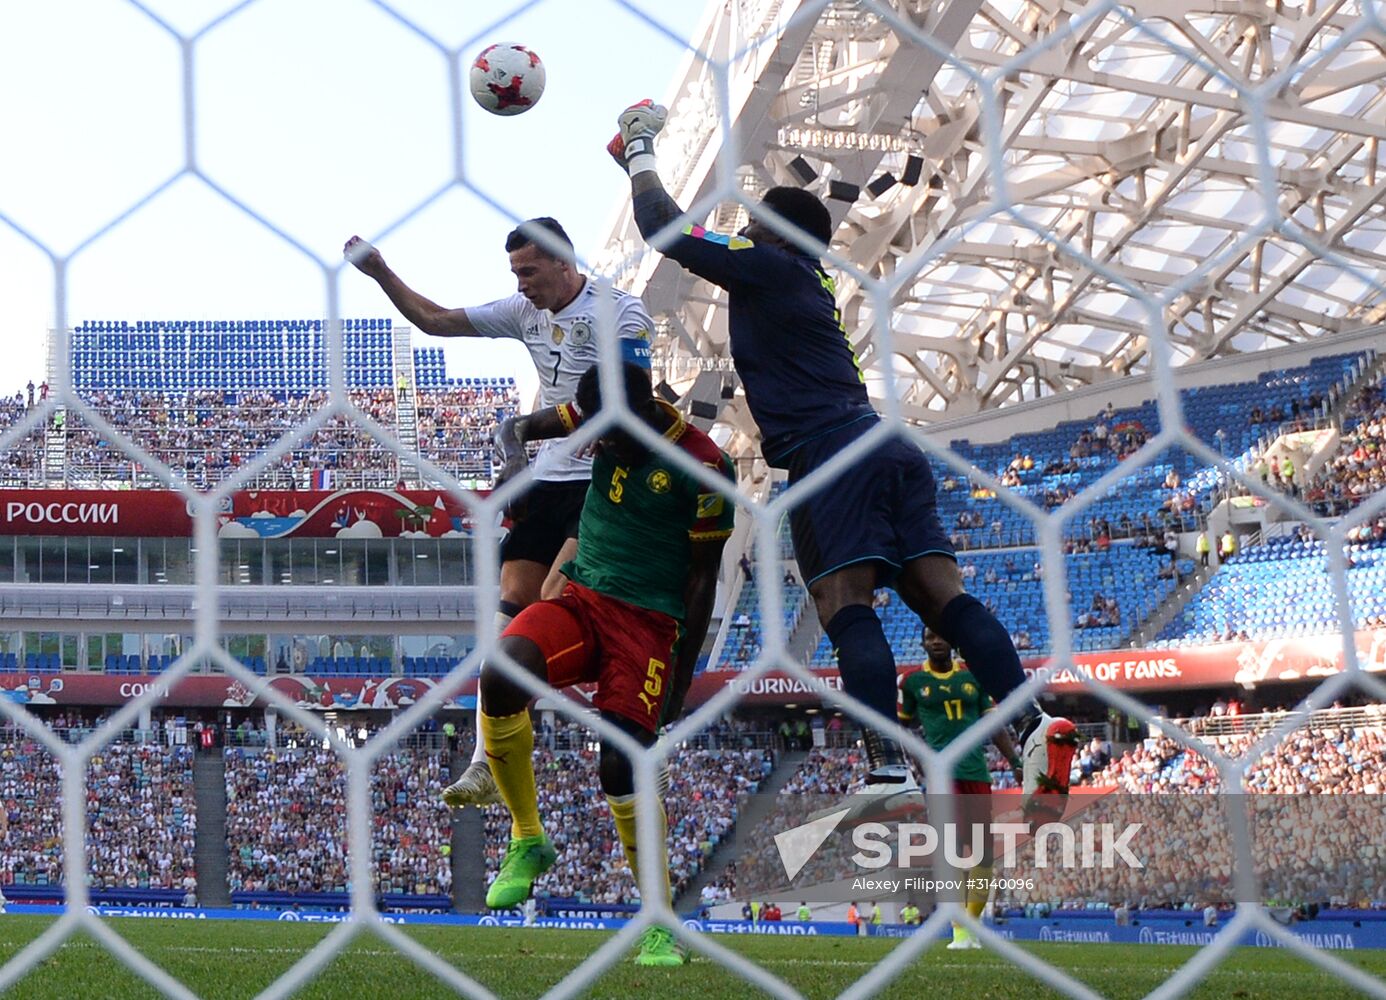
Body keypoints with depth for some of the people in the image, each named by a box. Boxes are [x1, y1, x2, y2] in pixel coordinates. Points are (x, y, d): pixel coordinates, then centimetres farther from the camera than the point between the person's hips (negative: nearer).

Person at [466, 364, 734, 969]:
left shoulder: (702, 465, -13)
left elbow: (703, 578, -7)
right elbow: (518, 426, 15)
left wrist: (682, 674, -5)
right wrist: (514, 455, -10)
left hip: (649, 621, -4)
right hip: (583, 598, 4)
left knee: (621, 767, -14)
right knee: (500, 676, -26)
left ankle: (663, 925, 4)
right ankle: (527, 840, -6)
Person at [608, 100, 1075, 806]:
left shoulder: (765, 266, 2)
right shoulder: (809, 281, 27)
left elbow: (664, 229, 5)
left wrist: (640, 151, 21)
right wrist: (638, 161, 47)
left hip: (831, 454, -9)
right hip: (889, 449, 9)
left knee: (846, 608, -15)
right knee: (942, 595, 0)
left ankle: (889, 768, -27)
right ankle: (1036, 723, -15)